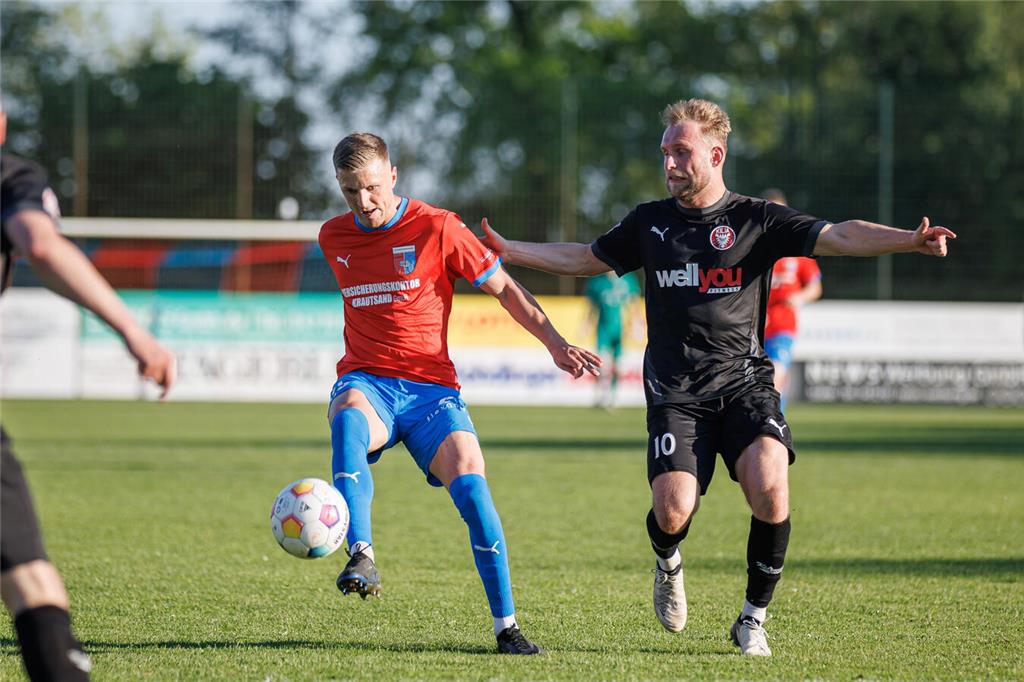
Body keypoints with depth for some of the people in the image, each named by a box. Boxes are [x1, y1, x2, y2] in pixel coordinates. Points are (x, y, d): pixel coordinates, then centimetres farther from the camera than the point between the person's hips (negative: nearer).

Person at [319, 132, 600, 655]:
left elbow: (502, 287, 4)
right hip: (366, 381, 2)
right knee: (349, 417, -36)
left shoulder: (436, 228, -3)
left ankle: (506, 625, -11)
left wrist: (555, 343, -4)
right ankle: (361, 557, -48)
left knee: (469, 481, -22)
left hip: (431, 386, -1)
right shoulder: (333, 238, 9)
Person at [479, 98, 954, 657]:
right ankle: (668, 566, 22)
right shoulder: (650, 223, 11)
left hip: (743, 383, -1)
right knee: (672, 510, -18)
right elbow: (584, 259, 25)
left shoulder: (757, 220, 1)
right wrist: (506, 250, 20)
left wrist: (911, 239, -24)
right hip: (676, 394, 1)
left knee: (770, 487, -25)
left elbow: (839, 237, -8)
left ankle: (753, 619, -4)